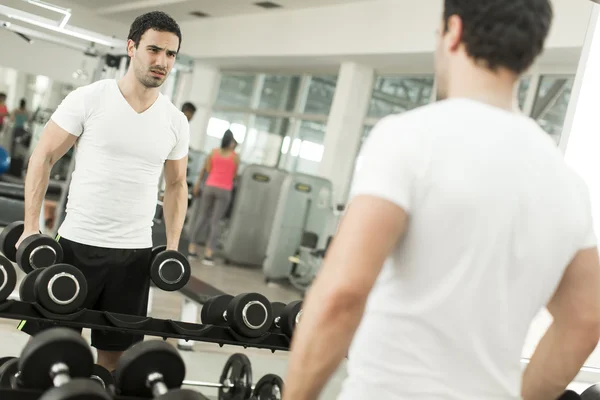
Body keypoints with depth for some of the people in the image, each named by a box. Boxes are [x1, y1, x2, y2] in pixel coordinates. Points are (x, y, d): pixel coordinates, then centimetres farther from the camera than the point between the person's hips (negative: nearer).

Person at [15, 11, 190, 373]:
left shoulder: (176, 122, 4)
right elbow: (44, 157, -1)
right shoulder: (88, 99, -5)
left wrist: (173, 244, 5)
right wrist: (31, 226, -9)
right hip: (78, 244, -3)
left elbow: (177, 184, 14)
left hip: (135, 252, 3)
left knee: (114, 351, 11)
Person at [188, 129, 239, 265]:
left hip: (210, 186, 2)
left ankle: (192, 249, 9)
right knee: (215, 221, -1)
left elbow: (207, 170, 3)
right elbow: (234, 175, 4)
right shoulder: (235, 156, -3)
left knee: (201, 217, 9)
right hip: (224, 190, -2)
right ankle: (209, 254, -4)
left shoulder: (213, 152, 3)